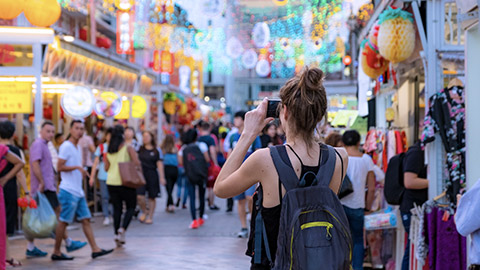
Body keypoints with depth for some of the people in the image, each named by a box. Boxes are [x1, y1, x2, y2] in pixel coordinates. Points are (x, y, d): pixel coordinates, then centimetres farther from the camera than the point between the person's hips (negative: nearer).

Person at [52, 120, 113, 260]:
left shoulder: (78, 147, 17)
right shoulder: (66, 146, -11)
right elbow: (60, 167, -16)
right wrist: (78, 167, -22)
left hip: (78, 192, 9)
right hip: (68, 191, -9)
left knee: (86, 220, 6)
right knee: (63, 221, -3)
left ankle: (95, 249, 7)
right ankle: (56, 252, 4)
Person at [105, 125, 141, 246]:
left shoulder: (108, 151, 7)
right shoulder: (128, 148, -5)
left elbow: (106, 168, 10)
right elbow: (137, 163, -12)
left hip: (111, 183, 4)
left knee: (117, 208, 10)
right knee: (131, 207, 7)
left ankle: (117, 233, 7)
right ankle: (123, 229, -13)